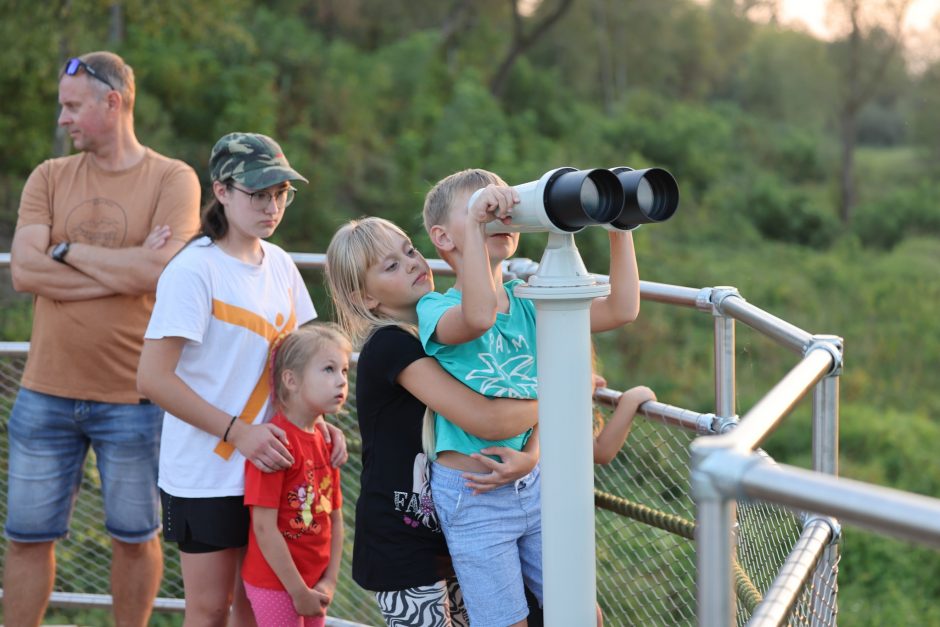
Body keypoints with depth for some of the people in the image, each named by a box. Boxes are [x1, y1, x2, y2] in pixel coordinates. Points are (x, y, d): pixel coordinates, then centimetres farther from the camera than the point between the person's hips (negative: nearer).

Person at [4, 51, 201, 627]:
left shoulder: (173, 180, -4)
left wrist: (67, 250, -8)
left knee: (135, 537, 10)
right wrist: (124, 271, -13)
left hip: (133, 399, -3)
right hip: (47, 393, 3)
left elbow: (157, 271, -19)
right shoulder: (50, 178, 6)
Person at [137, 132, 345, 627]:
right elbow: (153, 378, -19)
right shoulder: (194, 269, -15)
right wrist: (238, 432, -22)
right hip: (207, 472, -6)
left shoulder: (280, 266, 6)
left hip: (267, 464, 6)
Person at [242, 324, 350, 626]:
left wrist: (329, 582, 0)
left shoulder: (325, 442, 7)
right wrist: (299, 592, -16)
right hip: (276, 584, -8)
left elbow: (335, 519, 11)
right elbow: (264, 527, -20)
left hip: (313, 585, 8)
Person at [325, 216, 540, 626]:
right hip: (403, 549, -7)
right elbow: (487, 420, -29)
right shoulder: (390, 346, -19)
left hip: (449, 533, 8)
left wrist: (529, 455, -20)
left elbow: (527, 409, 3)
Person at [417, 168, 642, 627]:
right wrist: (477, 221, -36)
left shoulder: (530, 303, 4)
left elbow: (621, 310, -4)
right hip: (472, 494, -5)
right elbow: (479, 316, -37)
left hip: (533, 481, 6)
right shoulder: (436, 309, -12)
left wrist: (620, 227, -11)